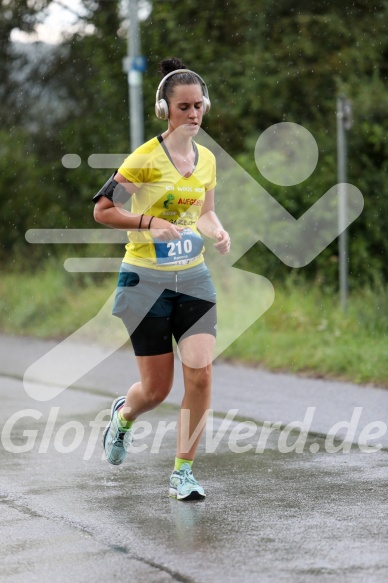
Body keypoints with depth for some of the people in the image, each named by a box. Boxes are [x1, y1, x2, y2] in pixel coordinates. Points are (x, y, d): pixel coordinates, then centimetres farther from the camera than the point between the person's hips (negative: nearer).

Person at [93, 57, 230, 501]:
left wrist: (218, 233, -2)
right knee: (157, 388, 2)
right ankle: (122, 414, 39)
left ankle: (182, 473, 2)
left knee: (200, 375, -10)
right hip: (146, 279, -4)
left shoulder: (207, 159, 6)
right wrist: (152, 222, -23)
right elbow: (102, 211, -10)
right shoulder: (145, 159, -13)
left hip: (193, 277, 5)